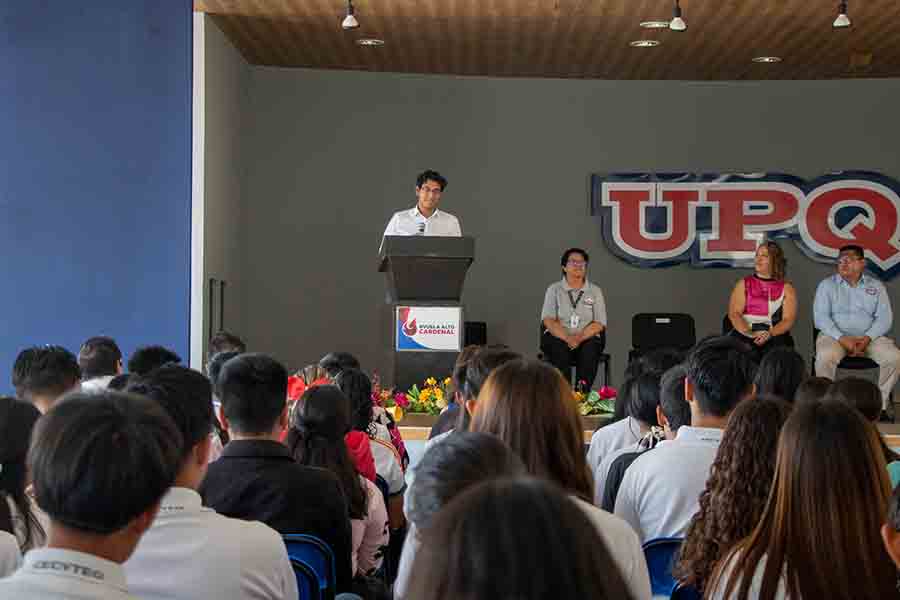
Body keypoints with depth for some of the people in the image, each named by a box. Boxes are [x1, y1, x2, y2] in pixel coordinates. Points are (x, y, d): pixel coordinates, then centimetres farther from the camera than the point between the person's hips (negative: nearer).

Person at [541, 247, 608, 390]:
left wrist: (580, 337, -16)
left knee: (590, 350, -33)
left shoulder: (595, 291, 12)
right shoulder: (554, 289, 10)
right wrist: (567, 338, -20)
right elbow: (548, 320, -2)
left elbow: (600, 324, 3)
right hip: (558, 337, -1)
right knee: (560, 350, -35)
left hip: (587, 338, 1)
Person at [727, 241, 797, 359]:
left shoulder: (786, 288, 11)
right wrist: (750, 334, -16)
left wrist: (769, 334, -18)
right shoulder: (743, 284, 12)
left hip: (775, 336, 0)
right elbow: (734, 314, 1)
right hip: (745, 335, 0)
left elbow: (788, 320, 0)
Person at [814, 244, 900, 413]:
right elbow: (821, 316, -5)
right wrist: (842, 338, -20)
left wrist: (867, 338, -17)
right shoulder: (827, 285, 7)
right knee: (825, 357, -35)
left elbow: (884, 318, 2)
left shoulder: (876, 286, 12)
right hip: (835, 335, -2)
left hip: (869, 337, 2)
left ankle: (880, 404, -9)